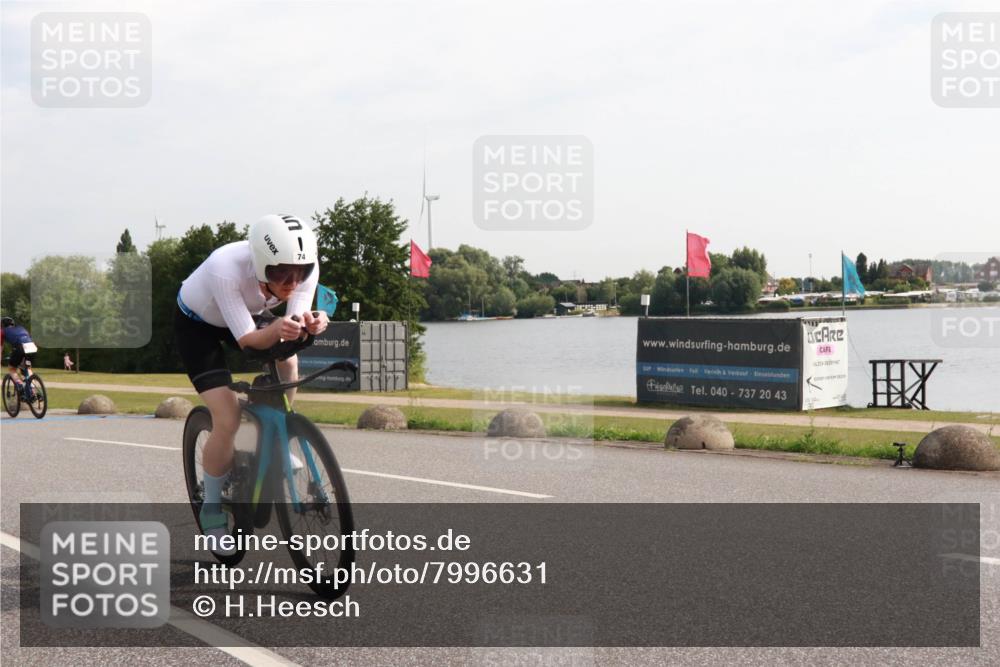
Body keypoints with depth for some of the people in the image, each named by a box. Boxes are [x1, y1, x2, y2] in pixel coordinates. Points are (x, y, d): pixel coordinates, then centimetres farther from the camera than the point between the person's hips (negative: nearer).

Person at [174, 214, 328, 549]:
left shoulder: (306, 267, -28)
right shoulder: (226, 270, -41)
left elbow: (293, 329, -28)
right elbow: (247, 340, -37)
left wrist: (310, 324, -51)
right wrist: (278, 329, -57)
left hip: (243, 316, 6)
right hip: (197, 325, -6)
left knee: (287, 360, -16)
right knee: (228, 419, -17)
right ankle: (212, 509, 4)